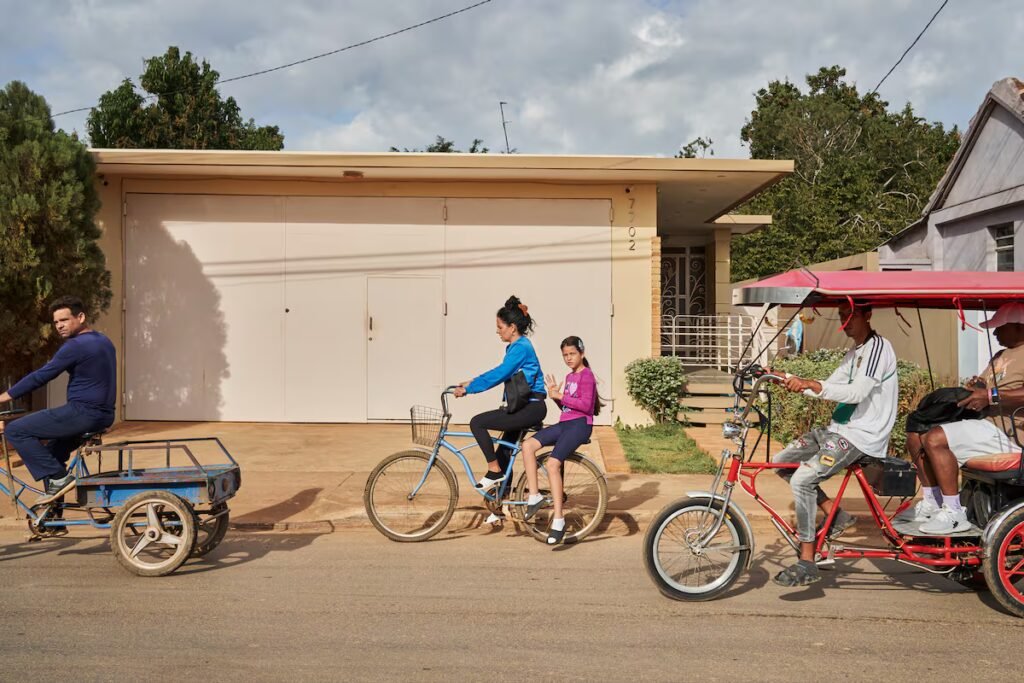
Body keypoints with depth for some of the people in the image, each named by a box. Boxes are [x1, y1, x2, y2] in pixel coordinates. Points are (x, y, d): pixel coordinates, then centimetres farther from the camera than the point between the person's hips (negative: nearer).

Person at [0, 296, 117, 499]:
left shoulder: (76, 345, -15)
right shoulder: (104, 341, 15)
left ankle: (57, 477, -5)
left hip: (83, 413, -10)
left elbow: (40, 376, -13)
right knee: (53, 448, 30)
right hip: (104, 415, 10)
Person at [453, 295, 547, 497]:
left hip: (530, 408, -10)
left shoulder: (521, 348, -15)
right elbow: (499, 373, 23)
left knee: (477, 422, -15)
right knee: (504, 450, 14)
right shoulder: (516, 347, 16)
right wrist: (471, 382, 16)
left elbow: (498, 375, -21)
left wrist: (467, 389, -17)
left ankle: (494, 471, -7)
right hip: (524, 407, 10)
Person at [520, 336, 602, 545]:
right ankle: (534, 495, -10)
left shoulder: (586, 374, -5)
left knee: (552, 464, -24)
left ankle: (558, 519, -19)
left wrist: (560, 396, -16)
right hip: (564, 423, 9)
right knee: (528, 445, -14)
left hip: (580, 425, -8)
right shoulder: (569, 377, 21)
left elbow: (585, 405, -17)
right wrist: (555, 395, 4)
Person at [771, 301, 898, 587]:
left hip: (862, 435, -10)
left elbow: (856, 392, -26)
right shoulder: (854, 353, 18)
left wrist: (811, 384, -36)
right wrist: (787, 379, 4)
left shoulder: (878, 348, -13)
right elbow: (829, 389, 15)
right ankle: (834, 513, 10)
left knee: (802, 480, -23)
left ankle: (807, 563, -14)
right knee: (782, 461, 4)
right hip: (839, 428, 10)